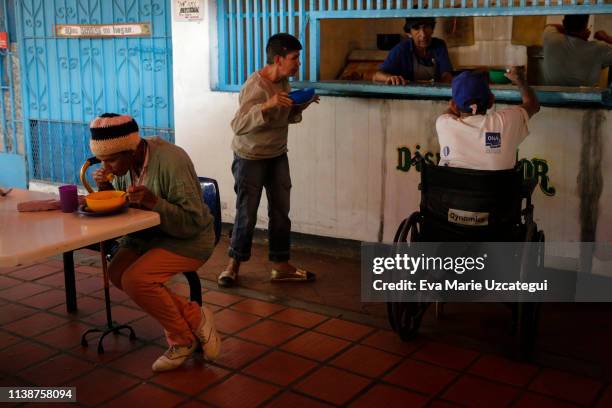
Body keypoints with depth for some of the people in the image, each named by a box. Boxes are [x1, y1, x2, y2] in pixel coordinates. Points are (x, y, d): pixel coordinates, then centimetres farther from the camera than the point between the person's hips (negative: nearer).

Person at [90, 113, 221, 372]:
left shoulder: (171, 161, -25)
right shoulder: (124, 163, -2)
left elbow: (192, 222, -23)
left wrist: (154, 202, -36)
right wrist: (106, 188, -10)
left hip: (188, 241, -8)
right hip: (147, 235, 8)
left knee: (135, 279, -26)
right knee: (117, 273, -17)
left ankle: (183, 339, -4)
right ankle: (191, 315, -7)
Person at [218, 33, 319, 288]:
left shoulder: (284, 81, 1)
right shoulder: (255, 87, -23)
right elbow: (238, 126, -30)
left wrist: (300, 107, -6)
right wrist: (266, 105, -41)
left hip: (278, 155, 7)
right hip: (250, 158, -7)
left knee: (281, 212, 7)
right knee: (247, 214, 1)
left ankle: (281, 266, 18)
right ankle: (234, 264, 20)